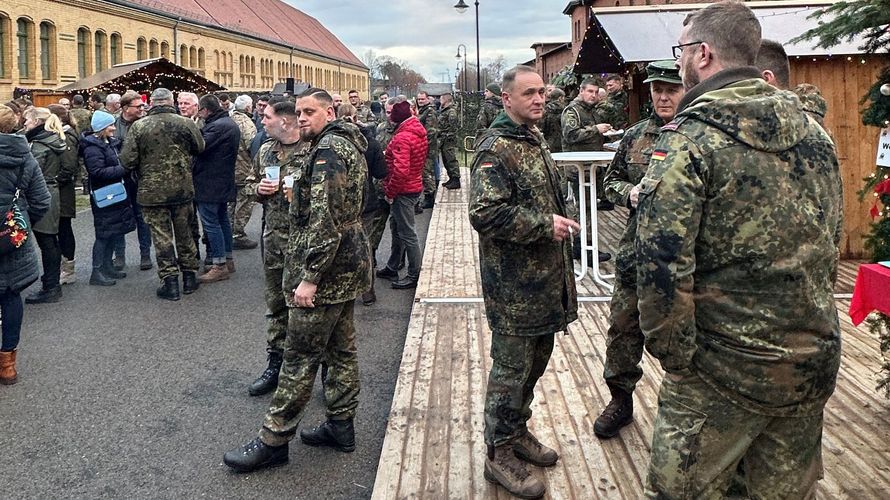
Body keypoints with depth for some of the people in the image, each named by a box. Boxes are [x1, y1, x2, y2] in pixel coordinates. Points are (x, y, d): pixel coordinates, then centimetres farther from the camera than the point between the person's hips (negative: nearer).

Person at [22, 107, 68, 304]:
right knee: (51, 242, 15)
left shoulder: (39, 145, -16)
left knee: (46, 243, -4)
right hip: (53, 194, 9)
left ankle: (49, 288, 2)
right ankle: (53, 284, 25)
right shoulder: (54, 141, 12)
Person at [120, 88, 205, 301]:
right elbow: (201, 148, 4)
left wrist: (140, 173, 11)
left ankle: (169, 280, 6)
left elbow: (127, 161, -9)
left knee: (161, 237, 5)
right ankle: (189, 277, 23)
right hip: (182, 190, 2)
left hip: (152, 192, -2)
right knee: (184, 233, 16)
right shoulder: (186, 123, -7)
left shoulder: (138, 127, -9)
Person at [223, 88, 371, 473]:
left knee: (300, 356, -4)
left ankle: (273, 440, 4)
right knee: (341, 348, 15)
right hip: (348, 266, 11)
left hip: (325, 269, -11)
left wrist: (310, 276, -25)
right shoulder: (348, 143, 16)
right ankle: (341, 425, 25)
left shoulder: (328, 150, -16)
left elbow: (325, 219, -25)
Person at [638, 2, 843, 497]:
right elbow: (832, 239, 15)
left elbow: (663, 266, -22)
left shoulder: (689, 140, -15)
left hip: (726, 365, -6)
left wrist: (675, 356, -11)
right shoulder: (815, 132, 6)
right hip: (815, 362, 7)